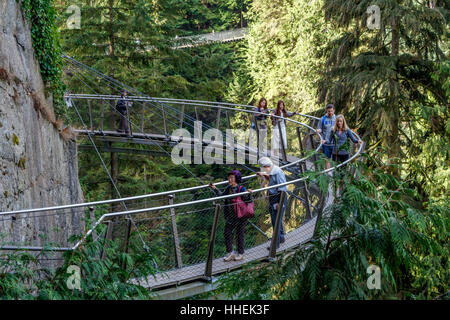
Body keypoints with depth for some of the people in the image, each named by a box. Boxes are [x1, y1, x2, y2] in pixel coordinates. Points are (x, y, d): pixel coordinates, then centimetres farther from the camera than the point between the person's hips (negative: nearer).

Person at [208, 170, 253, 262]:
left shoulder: (241, 189, -18)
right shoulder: (228, 188, 1)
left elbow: (248, 200, -21)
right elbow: (222, 195, 19)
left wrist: (249, 195, -39)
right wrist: (215, 189, 12)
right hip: (230, 216, 6)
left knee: (240, 234, 7)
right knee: (227, 232, 6)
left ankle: (240, 253, 22)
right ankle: (230, 253, 20)